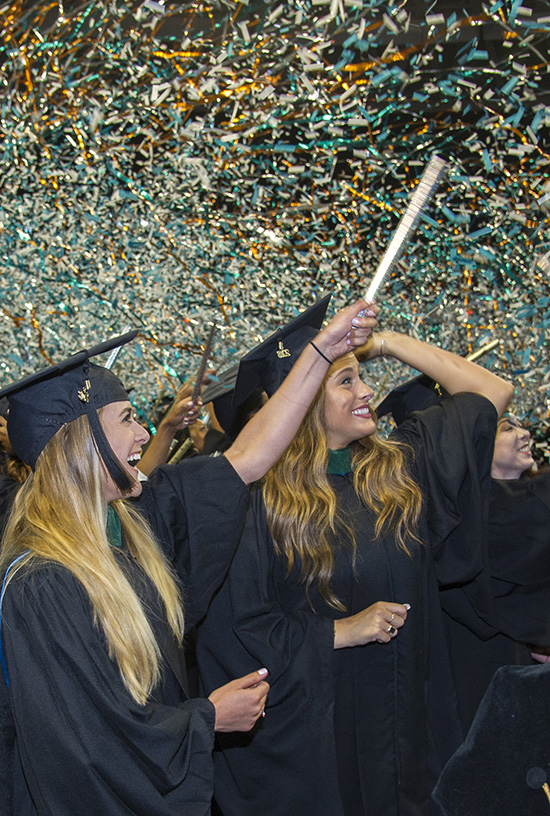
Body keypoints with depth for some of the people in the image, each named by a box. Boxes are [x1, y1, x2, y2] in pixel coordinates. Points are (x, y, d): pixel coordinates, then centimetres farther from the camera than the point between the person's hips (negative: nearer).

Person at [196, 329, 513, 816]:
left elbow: (493, 392, 5)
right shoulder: (266, 497, -14)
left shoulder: (397, 467, 2)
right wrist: (341, 632, -16)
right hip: (316, 722, -5)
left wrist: (386, 342, 2)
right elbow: (238, 621, -13)